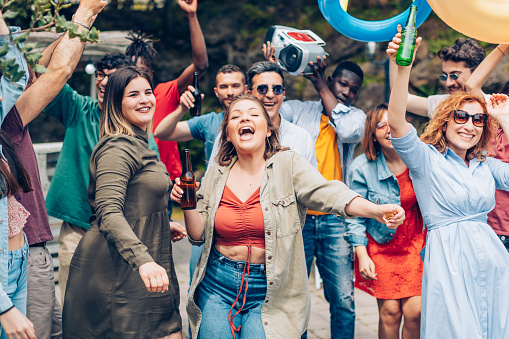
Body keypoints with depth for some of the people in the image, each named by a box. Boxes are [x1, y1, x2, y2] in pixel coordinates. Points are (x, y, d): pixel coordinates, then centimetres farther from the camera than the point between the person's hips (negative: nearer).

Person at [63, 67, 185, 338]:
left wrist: (164, 226, 35)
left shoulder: (140, 146, 19)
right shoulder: (118, 148, -14)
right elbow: (108, 213, -28)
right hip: (119, 273, -10)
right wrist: (143, 260, -39)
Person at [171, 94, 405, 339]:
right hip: (217, 285, 3)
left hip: (268, 290, -3)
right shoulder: (216, 175, 4)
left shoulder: (288, 165, -5)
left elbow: (328, 193, -20)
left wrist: (376, 211, -36)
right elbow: (199, 236, 8)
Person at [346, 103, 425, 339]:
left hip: (416, 243, 1)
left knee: (414, 312, -6)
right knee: (390, 312, -4)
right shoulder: (362, 167, -11)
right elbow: (355, 215, -3)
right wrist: (362, 255, -7)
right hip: (381, 246, -1)